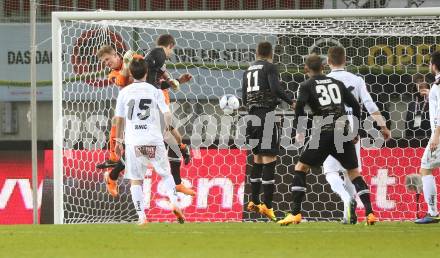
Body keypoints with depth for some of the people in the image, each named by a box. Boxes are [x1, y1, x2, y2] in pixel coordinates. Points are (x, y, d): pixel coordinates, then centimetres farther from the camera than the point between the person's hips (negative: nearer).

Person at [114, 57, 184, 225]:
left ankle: (141, 217, -4)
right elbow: (167, 114, -5)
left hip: (133, 142, 0)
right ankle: (174, 202, -6)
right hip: (154, 140, 0)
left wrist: (119, 141, 19)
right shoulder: (154, 91, 1)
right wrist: (168, 126, 17)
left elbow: (119, 119, 9)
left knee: (135, 180, 5)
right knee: (165, 174, 15)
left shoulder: (124, 92, 4)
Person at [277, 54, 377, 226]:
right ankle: (370, 213, 1)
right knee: (354, 172, 14)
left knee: (300, 168, 9)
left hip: (323, 133, -3)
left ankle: (295, 213, -1)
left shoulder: (307, 85, 7)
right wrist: (356, 131, 25)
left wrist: (300, 129, -1)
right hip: (343, 131, 4)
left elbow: (300, 104, -12)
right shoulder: (337, 83, 19)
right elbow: (355, 105, 17)